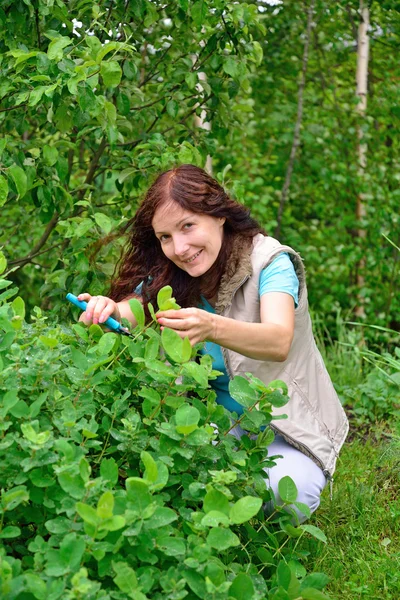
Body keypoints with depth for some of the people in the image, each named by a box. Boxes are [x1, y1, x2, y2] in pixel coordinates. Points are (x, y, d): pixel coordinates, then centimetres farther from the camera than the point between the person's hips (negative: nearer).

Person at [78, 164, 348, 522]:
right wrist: (105, 311, -44)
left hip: (288, 426, -3)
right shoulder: (167, 276, -5)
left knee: (287, 492, -32)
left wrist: (213, 327, -57)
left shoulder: (269, 261, -19)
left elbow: (279, 342, -37)